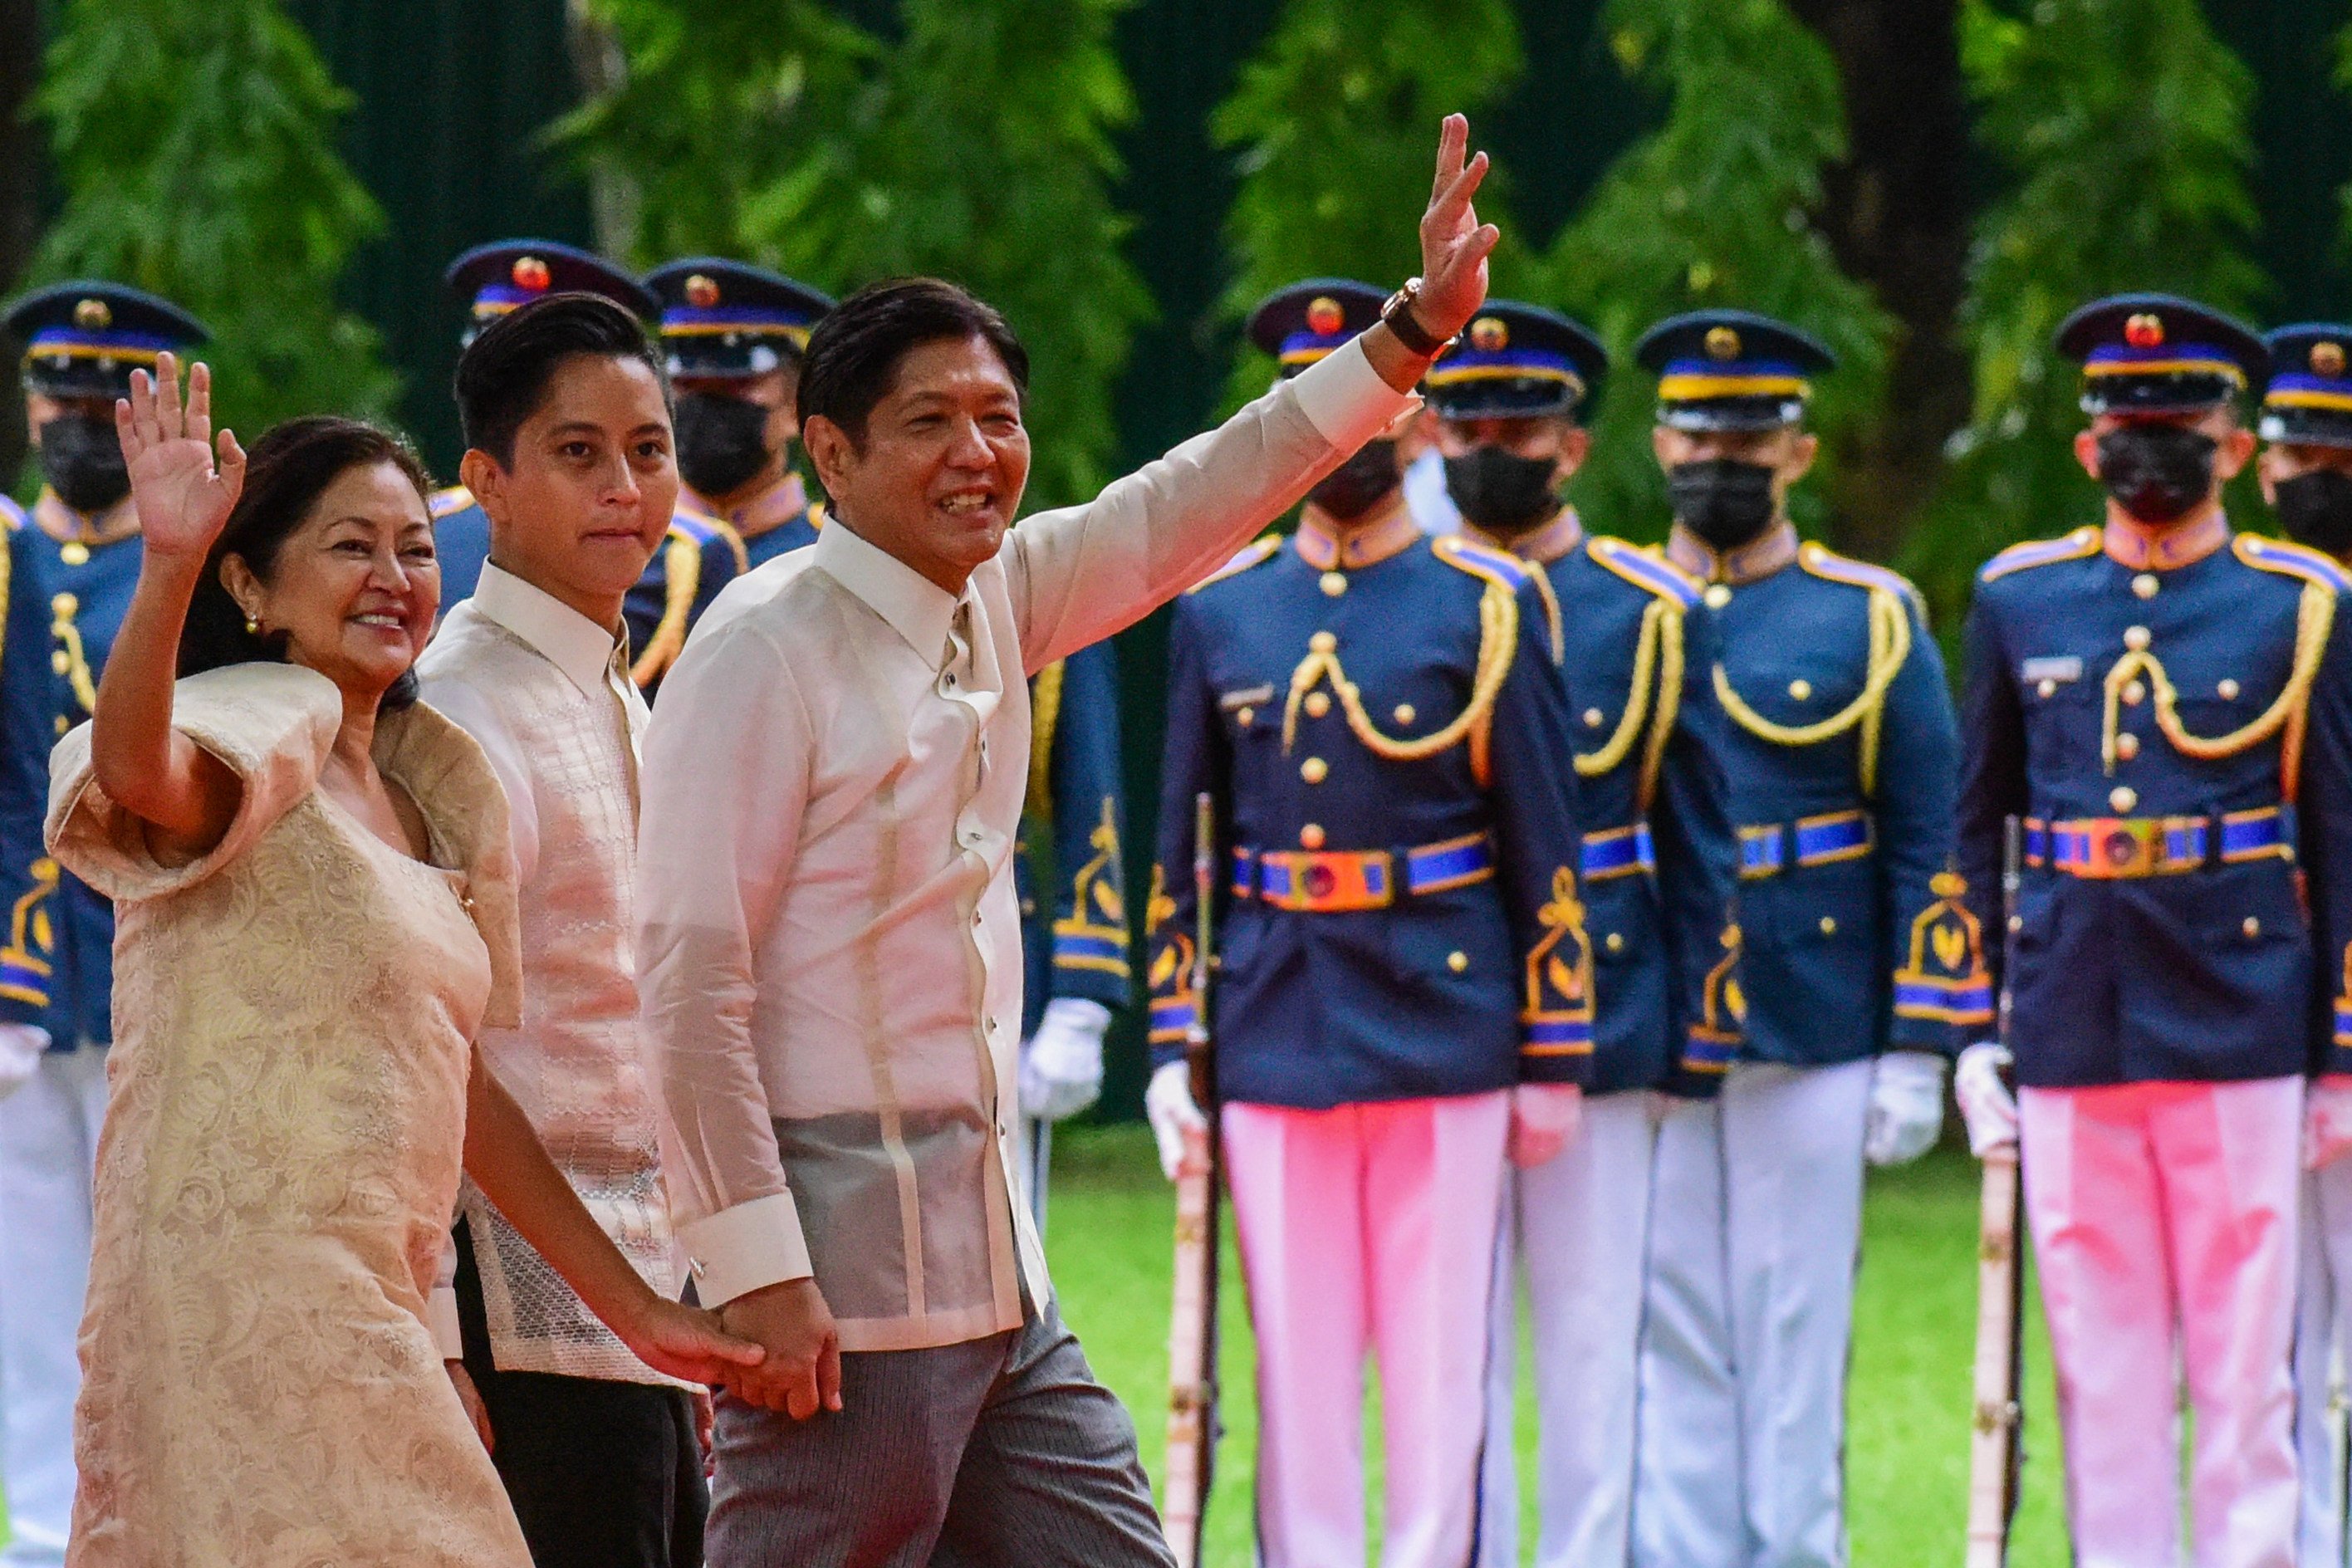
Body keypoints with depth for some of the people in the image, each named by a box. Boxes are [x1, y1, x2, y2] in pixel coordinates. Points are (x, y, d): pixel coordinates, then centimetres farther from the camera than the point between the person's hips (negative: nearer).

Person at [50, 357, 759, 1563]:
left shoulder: (416, 797, 20)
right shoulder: (257, 730, -6)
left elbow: (454, 1079, 22)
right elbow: (135, 773, -30)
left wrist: (634, 1310, 20)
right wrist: (167, 569, -48)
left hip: (365, 1315, 9)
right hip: (245, 1278, -9)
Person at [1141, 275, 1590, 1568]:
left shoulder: (1489, 607, 1)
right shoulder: (1219, 608, 9)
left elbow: (1545, 845, 1)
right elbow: (1179, 842, 12)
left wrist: (1553, 1060, -1)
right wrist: (1170, 1047, 6)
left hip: (1443, 1036, -2)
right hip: (1275, 1042, 2)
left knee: (1437, 1364, 0)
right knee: (1296, 1365, 3)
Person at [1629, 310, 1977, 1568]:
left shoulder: (1871, 619, 4)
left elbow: (1931, 849, 3)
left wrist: (1919, 1053, -3)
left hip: (1813, 1046, -1)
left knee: (1797, 1337, 2)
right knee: (1666, 1340, 2)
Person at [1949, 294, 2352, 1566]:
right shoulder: (2017, 602, 10)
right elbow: (1971, 826, 14)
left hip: (2238, 1040, -2)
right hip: (2071, 1049, 2)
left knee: (2242, 1366, -2)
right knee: (2101, 1371, 4)